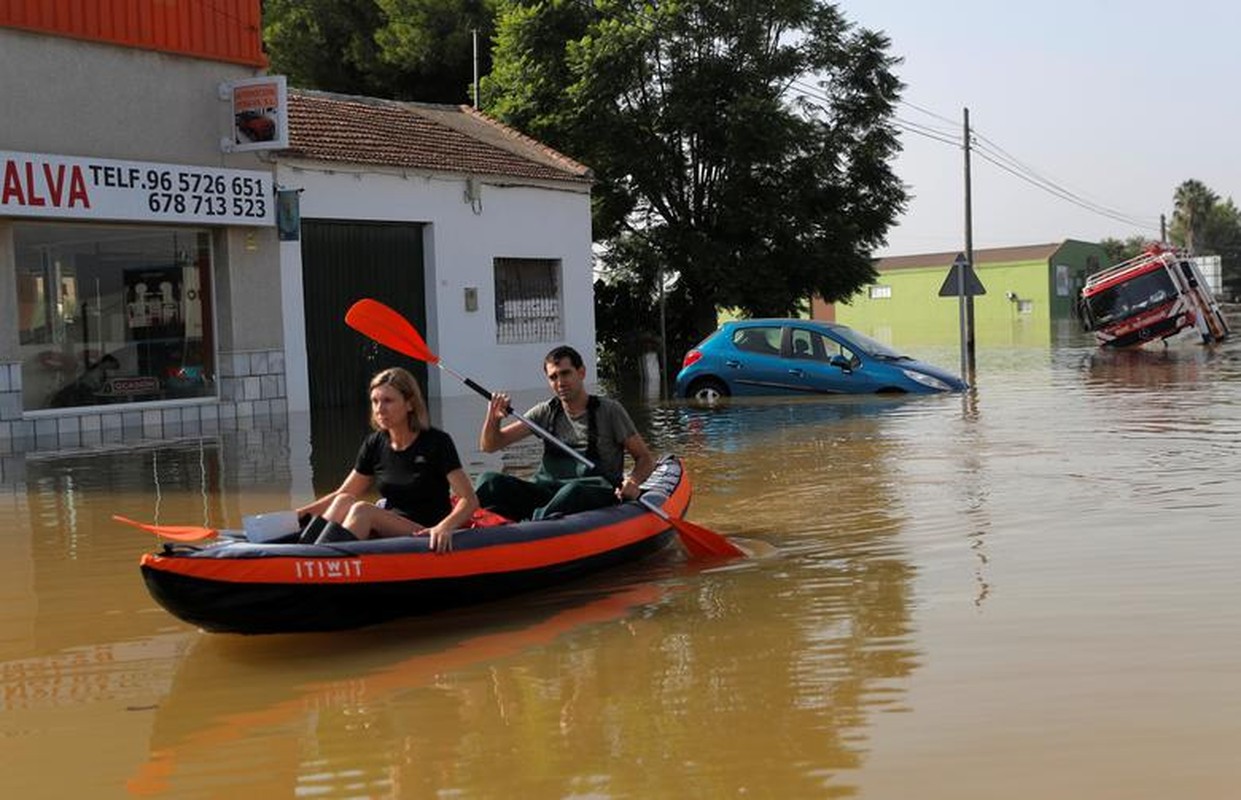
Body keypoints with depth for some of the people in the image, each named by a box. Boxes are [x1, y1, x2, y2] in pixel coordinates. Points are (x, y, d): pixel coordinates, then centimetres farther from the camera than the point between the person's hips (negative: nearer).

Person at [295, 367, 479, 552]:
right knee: (344, 502, -23)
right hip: (388, 533, 5)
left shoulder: (436, 442, -8)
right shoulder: (374, 445, 8)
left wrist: (445, 527, -35)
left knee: (362, 511, -29)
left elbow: (470, 500, -15)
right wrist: (300, 514, -2)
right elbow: (342, 495, 13)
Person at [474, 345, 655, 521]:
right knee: (489, 481, -21)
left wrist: (633, 481, -16)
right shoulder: (545, 412, 14)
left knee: (573, 490, -40)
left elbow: (645, 458, 7)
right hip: (546, 493, 4)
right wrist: (493, 419, -10)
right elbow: (490, 446, 13)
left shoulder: (608, 410, 5)